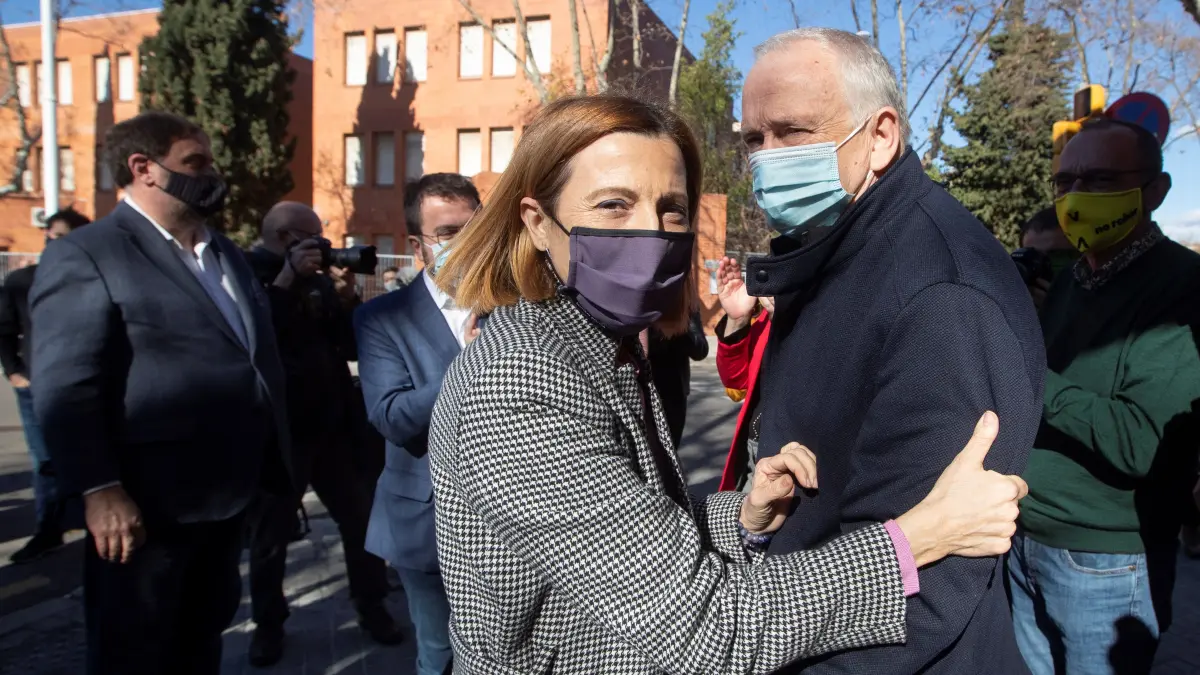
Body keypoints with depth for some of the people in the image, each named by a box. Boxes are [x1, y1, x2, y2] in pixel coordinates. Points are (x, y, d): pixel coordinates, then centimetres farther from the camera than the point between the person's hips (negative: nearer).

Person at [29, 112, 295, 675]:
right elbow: (64, 387, -18)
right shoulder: (85, 255, -10)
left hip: (228, 499, 7)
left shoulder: (227, 255, 15)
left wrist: (274, 470, 14)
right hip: (147, 509, -7)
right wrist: (100, 491, -23)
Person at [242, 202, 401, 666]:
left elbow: (353, 346, 7)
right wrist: (287, 278, -20)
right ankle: (268, 623, 28)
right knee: (270, 534, 10)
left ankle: (371, 607, 25)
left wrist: (346, 298, -8)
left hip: (333, 423, 4)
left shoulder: (320, 277, 10)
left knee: (363, 520, 8)